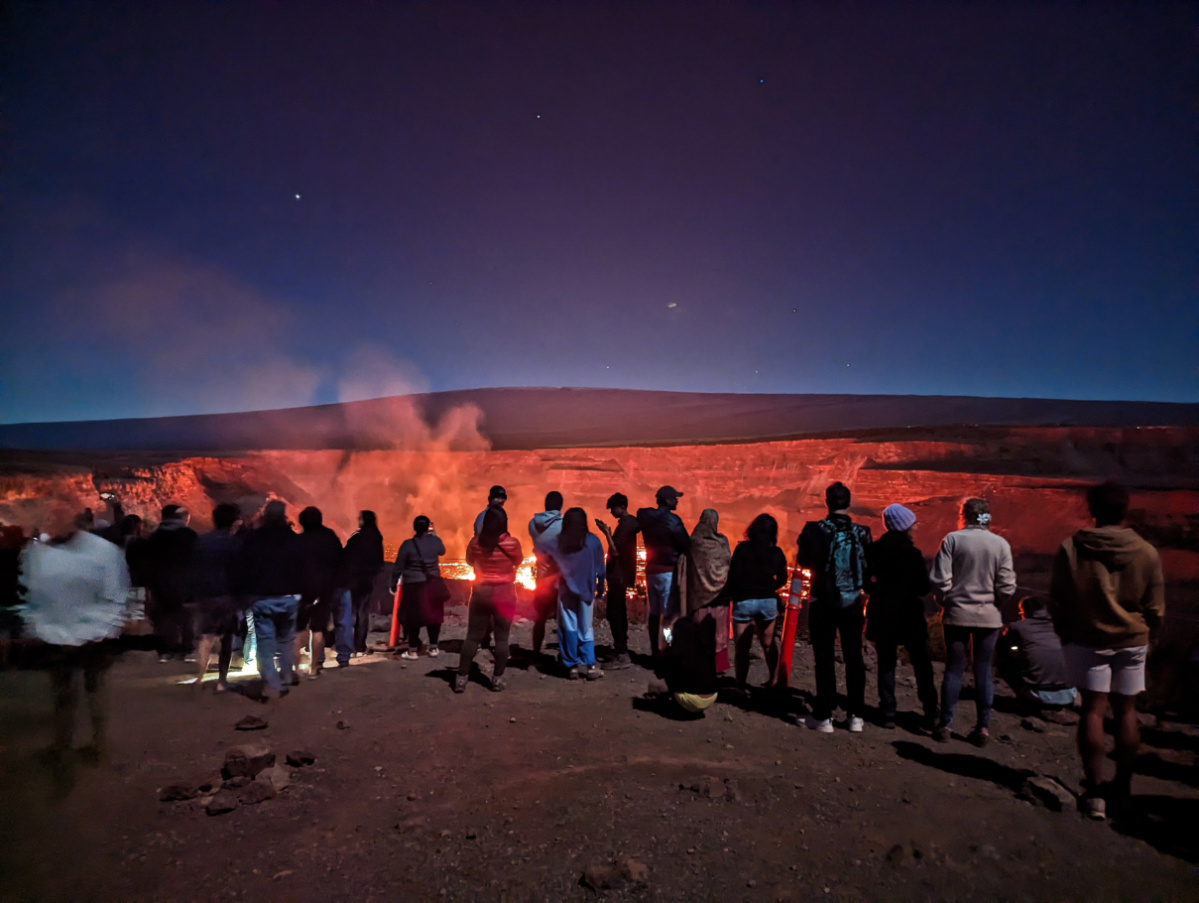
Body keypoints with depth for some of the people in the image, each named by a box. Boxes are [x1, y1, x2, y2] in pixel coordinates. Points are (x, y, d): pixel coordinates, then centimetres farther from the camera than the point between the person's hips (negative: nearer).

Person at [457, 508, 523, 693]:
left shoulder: (475, 542, -6)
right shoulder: (512, 543, -13)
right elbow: (518, 562, 5)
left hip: (480, 593, 2)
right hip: (504, 594, -2)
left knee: (473, 636, 9)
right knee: (502, 637, 7)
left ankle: (461, 677, 13)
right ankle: (498, 678, 11)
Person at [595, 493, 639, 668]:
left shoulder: (625, 524, -17)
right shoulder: (629, 522, 14)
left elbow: (615, 552, -22)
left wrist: (607, 533, -17)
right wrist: (608, 533, 14)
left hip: (618, 575, -11)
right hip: (621, 574, 11)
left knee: (614, 613, -11)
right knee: (619, 612, 18)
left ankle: (622, 655, -11)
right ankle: (621, 648, 28)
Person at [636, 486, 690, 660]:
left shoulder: (646, 518, 4)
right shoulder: (671, 520, -15)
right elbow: (686, 544, -11)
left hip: (651, 570, 7)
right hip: (668, 571, -7)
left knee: (654, 612, 14)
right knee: (669, 614, -4)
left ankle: (654, 651, 20)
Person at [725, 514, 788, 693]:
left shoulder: (742, 548, -8)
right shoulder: (776, 552, 1)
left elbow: (734, 576, -12)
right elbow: (782, 579, 7)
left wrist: (730, 594, 4)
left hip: (744, 601, -3)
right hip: (768, 601, 3)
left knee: (742, 648, 5)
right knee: (768, 645, 22)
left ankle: (740, 687, 7)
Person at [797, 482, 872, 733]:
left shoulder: (813, 530, -13)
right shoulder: (862, 533, -7)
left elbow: (802, 561, 0)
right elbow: (869, 568, 1)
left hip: (822, 604, -2)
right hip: (852, 604, 2)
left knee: (825, 660, 6)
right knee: (854, 658, 13)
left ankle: (823, 717, 10)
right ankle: (856, 715, 20)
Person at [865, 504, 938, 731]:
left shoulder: (875, 549, -2)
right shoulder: (912, 553, -13)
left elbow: (866, 582, 3)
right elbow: (924, 588, -9)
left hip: (882, 615, 3)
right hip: (909, 616, -3)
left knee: (886, 664, 9)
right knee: (922, 665, 9)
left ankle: (888, 714, 9)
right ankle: (930, 716, 10)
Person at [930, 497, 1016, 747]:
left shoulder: (952, 539, -9)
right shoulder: (1001, 544, -4)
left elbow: (940, 580, -12)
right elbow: (1007, 587, -5)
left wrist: (946, 602, 5)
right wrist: (993, 603, 13)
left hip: (956, 614, -1)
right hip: (989, 617, 1)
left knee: (953, 669, 8)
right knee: (983, 671, 11)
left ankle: (945, 725, 12)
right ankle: (983, 727, 15)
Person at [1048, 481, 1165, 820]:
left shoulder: (1071, 549, -10)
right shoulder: (1146, 553, -6)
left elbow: (1057, 602, -4)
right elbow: (1155, 609, 2)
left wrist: (1066, 636, 11)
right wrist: (1146, 636, 18)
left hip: (1088, 640, -2)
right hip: (1132, 641, 2)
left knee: (1093, 710, 3)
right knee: (1126, 711, 12)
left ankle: (1095, 792, 4)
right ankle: (1122, 787, 23)